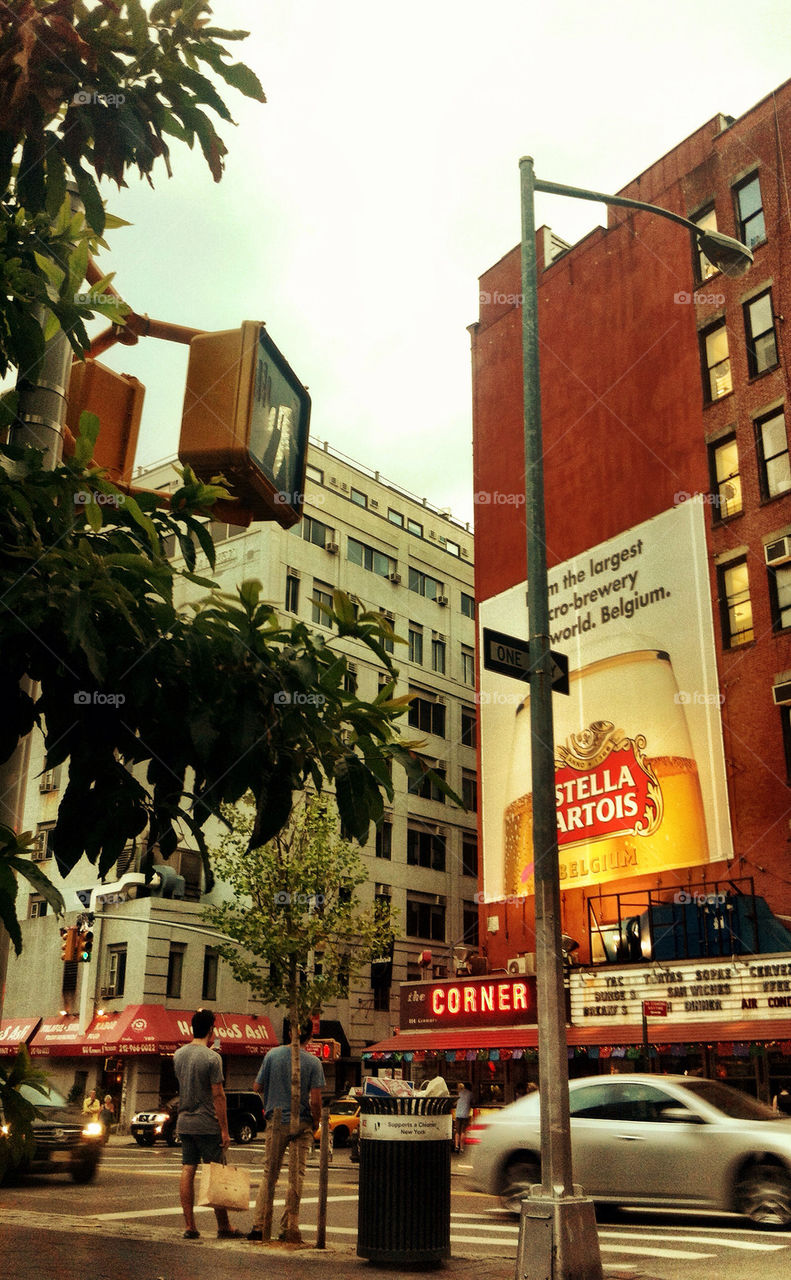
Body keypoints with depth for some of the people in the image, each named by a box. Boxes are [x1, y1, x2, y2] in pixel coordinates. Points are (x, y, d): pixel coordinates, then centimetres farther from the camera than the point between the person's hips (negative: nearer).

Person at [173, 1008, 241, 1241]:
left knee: (187, 1171, 6)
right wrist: (224, 1130, -10)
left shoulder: (178, 1055, 6)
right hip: (207, 1125, -6)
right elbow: (218, 1095, -15)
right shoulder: (212, 1058, -14)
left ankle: (190, 1226, 7)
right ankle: (223, 1227, 6)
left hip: (184, 1123, 6)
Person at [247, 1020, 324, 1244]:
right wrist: (316, 1122, 3)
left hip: (276, 1122, 2)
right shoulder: (313, 1062, -10)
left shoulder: (273, 1055, -4)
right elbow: (315, 1101, -14)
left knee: (269, 1174, 12)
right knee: (297, 1175, 6)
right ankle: (287, 1228, 6)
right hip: (302, 1124, -2)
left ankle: (258, 1226, 10)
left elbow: (257, 1087, 3)